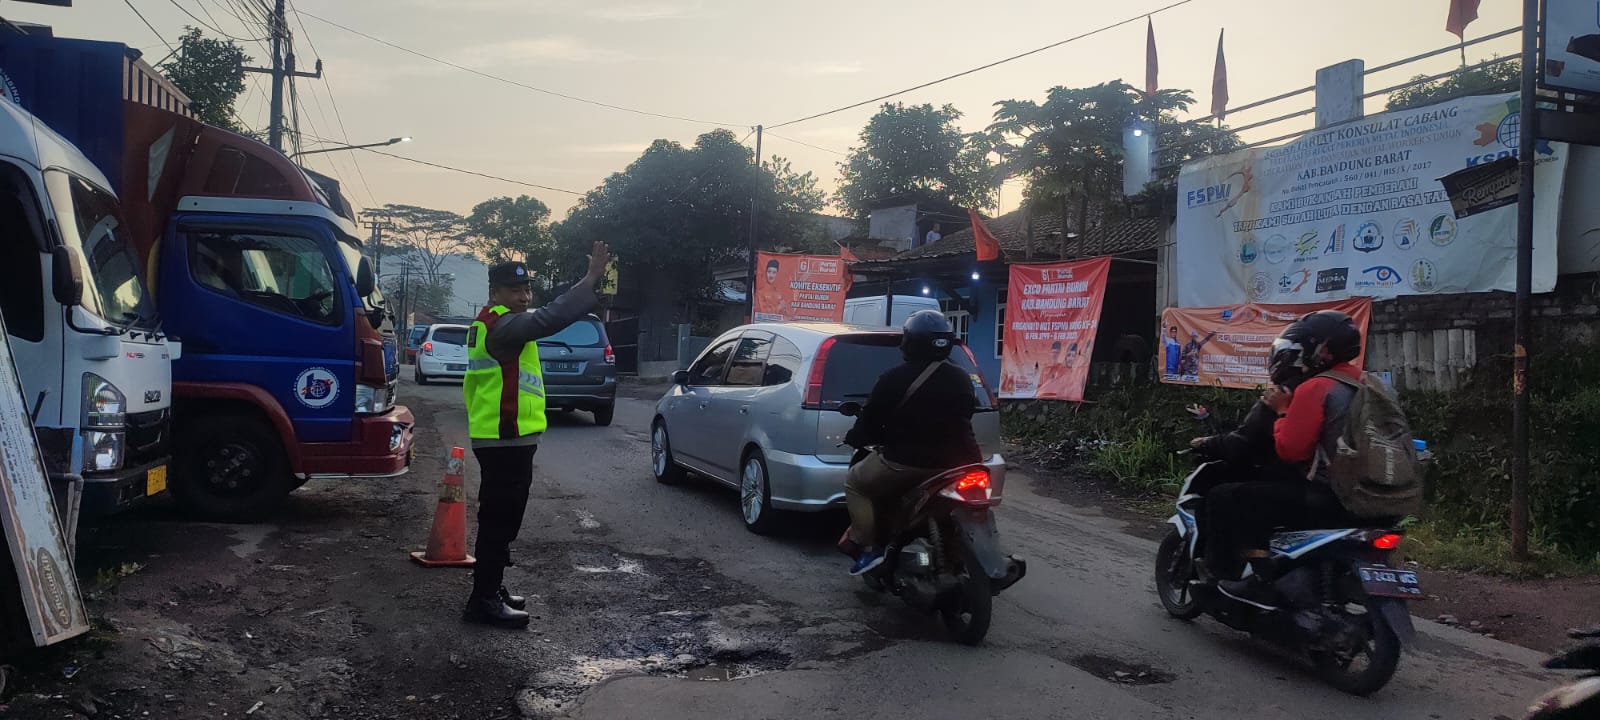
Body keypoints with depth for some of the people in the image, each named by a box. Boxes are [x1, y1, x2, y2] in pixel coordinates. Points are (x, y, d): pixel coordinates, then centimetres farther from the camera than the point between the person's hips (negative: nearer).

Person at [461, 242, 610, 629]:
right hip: (506, 440, -11)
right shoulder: (501, 325, -19)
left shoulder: (494, 324, 18)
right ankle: (483, 601, -2)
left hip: (503, 439, 11)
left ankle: (490, 589, 28)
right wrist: (592, 278, -36)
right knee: (500, 519, -7)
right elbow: (548, 319, -35)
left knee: (500, 518, 18)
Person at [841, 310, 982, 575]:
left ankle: (868, 547, 4)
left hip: (904, 463, -5)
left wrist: (853, 438, 16)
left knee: (856, 483, 17)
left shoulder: (895, 378, -10)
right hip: (951, 463, 5)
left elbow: (871, 421, -4)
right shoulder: (962, 379, 8)